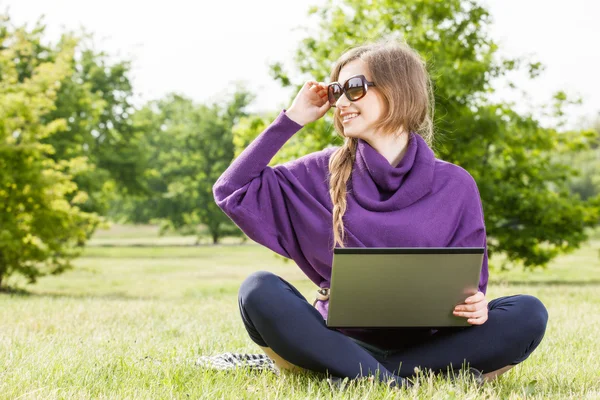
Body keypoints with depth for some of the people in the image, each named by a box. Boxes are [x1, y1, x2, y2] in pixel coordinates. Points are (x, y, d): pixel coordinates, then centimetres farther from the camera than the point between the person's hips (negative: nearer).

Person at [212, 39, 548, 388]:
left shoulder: (456, 186, 3)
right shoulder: (324, 172, 5)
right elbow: (232, 191, 4)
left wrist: (474, 304, -19)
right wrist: (290, 120, 1)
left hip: (421, 341, 1)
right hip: (340, 340, 0)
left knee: (527, 314, -24)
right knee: (258, 290, -27)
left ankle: (357, 374, -31)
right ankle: (391, 380, -39)